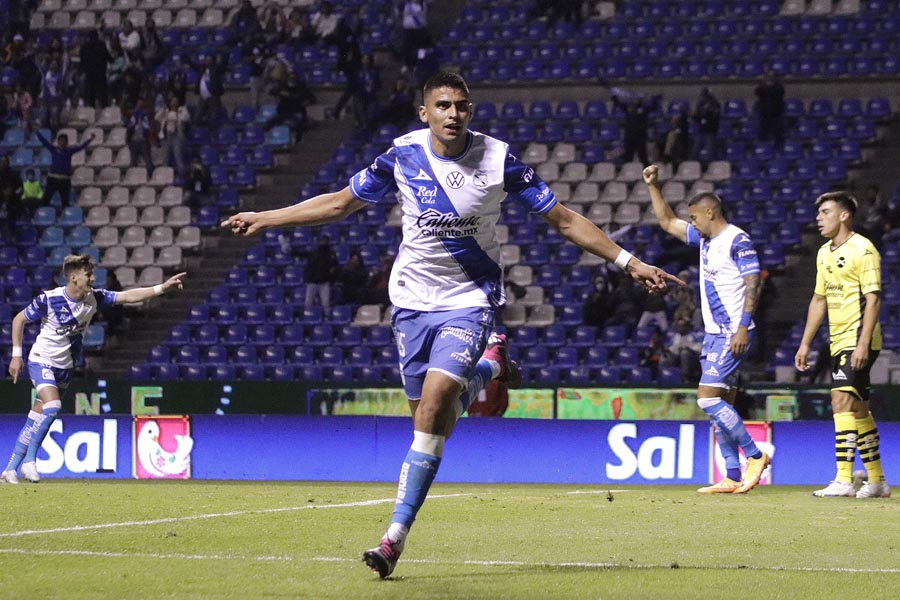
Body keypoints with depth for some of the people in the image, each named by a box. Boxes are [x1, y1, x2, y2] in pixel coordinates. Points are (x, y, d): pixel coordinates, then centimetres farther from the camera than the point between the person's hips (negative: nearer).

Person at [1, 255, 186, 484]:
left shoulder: (94, 298, -6)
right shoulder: (49, 299, -19)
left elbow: (128, 296, -8)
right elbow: (19, 319, -6)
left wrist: (161, 288, -18)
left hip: (65, 366, 5)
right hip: (41, 361, -5)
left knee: (35, 421, 5)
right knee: (52, 405, -25)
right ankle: (29, 459, -12)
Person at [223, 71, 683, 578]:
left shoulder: (498, 159, -11)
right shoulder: (403, 156, -5)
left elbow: (563, 219, -4)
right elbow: (341, 203, 9)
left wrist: (630, 263, -8)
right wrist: (264, 219, 9)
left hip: (470, 299, -3)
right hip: (413, 298, 3)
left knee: (435, 403, -21)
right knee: (428, 413, 4)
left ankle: (396, 537, -18)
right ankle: (487, 369, 39)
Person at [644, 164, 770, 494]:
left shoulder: (737, 240, -11)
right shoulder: (705, 238, 16)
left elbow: (752, 284, -16)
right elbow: (667, 222, 28)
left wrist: (743, 327, -22)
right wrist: (654, 188, 20)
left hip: (732, 334, -9)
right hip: (714, 332, 9)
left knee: (708, 397, -16)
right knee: (720, 405, 5)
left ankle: (755, 455, -10)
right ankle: (733, 478, 4)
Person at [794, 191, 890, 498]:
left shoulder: (863, 249, -11)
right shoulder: (824, 253, 15)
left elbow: (873, 299, -15)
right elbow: (819, 300, 22)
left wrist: (863, 344, -22)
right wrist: (805, 343, 20)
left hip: (858, 339, -9)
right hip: (838, 342, 9)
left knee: (842, 400, -17)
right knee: (858, 409, 11)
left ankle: (843, 479, -21)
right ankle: (876, 480, 19)